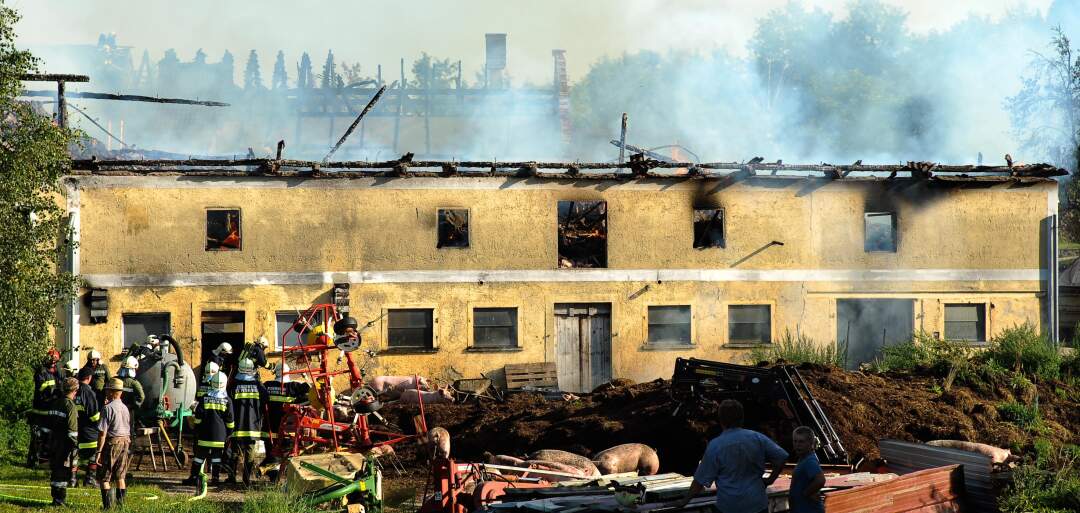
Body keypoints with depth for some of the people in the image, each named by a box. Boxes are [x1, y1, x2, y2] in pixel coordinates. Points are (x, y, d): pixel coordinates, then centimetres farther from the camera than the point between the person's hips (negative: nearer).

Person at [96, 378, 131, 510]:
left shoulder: (108, 408, -15)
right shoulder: (125, 408, 8)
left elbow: (103, 432, -16)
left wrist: (99, 451, -15)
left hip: (112, 442, -7)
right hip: (125, 441, 7)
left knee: (103, 477, -1)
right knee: (120, 476, 15)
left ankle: (108, 505, -7)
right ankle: (120, 503, 17)